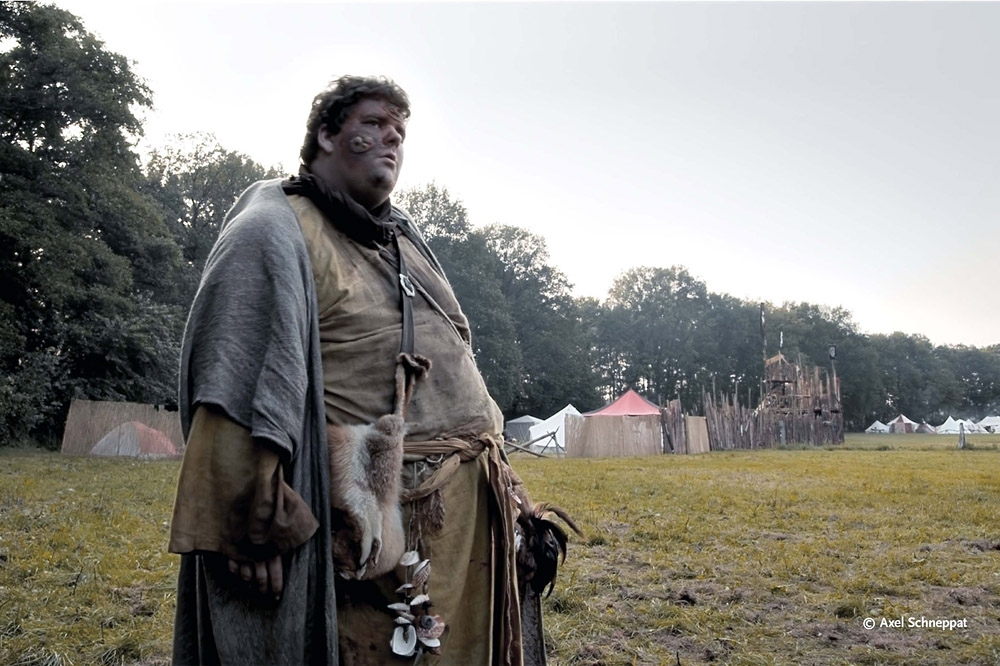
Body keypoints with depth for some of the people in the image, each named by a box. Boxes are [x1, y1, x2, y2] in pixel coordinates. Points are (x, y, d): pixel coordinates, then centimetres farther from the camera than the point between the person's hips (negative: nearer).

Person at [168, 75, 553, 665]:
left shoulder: (407, 239, 19)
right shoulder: (274, 231, -5)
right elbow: (235, 383, -17)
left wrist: (500, 479, 19)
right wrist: (255, 521, -23)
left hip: (469, 509, 8)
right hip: (374, 514, -8)